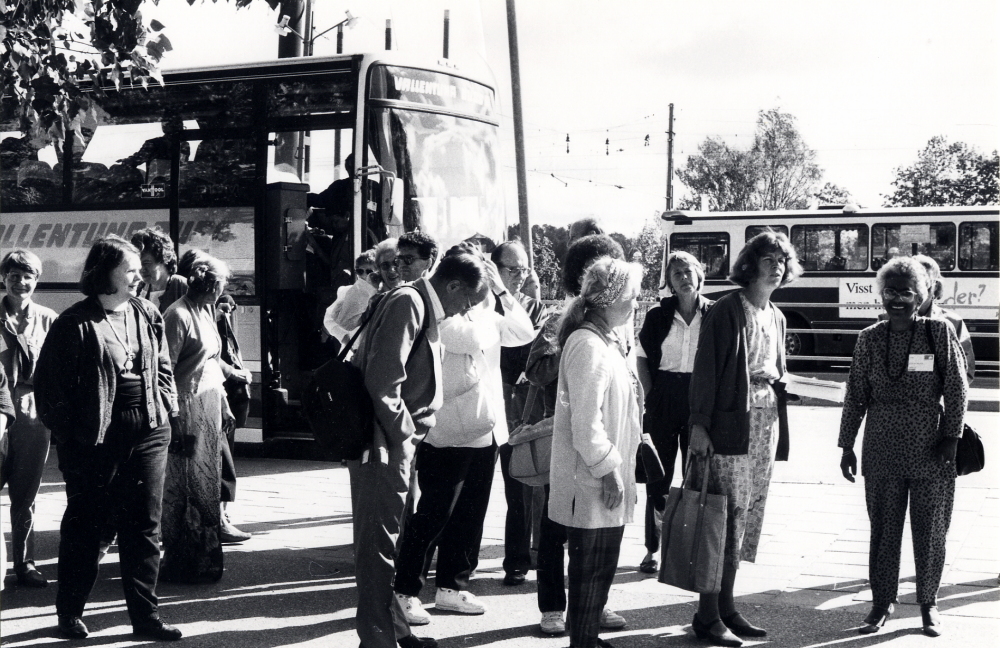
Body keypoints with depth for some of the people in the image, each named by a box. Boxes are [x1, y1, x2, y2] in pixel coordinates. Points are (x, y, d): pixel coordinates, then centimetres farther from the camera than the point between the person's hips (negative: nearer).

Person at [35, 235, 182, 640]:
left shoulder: (148, 316, 10)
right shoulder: (74, 324, -8)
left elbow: (162, 368, 18)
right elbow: (49, 383, -6)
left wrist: (167, 410, 9)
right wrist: (64, 431, -8)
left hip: (148, 435, 5)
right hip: (95, 439, -5)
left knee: (144, 527, 6)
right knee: (84, 527, 8)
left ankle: (145, 615, 13)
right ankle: (70, 614, 22)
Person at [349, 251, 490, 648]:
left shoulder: (425, 310, 16)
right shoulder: (407, 304, -16)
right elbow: (382, 381, -23)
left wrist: (411, 427, 11)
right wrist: (403, 432, -17)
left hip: (397, 441, 10)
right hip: (383, 442, -10)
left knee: (388, 537, 17)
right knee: (380, 541, -3)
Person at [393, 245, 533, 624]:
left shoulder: (485, 314, 15)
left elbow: (525, 334, 8)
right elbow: (473, 340, -24)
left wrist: (501, 291, 2)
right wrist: (485, 300, -12)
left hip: (485, 432, 8)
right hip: (447, 434, -8)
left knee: (469, 516, 13)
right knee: (433, 515, -4)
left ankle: (451, 586, 23)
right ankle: (405, 590, 5)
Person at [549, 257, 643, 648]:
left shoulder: (605, 341, 15)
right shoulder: (588, 345, -19)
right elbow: (586, 421, -23)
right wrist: (607, 469, -18)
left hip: (604, 479, 10)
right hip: (593, 483, -10)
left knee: (598, 570, 17)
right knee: (591, 570, -1)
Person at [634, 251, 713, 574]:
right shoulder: (658, 316, 1)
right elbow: (642, 359, 8)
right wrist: (651, 395, -1)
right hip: (663, 405, 1)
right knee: (658, 477, 5)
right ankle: (652, 549, 14)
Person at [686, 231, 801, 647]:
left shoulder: (776, 317, 16)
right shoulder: (726, 310, -7)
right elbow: (705, 370, -11)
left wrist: (779, 429, 16)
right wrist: (699, 425, -17)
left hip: (766, 421, 8)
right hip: (732, 422, -8)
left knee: (748, 517, 10)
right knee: (728, 517, -8)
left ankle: (726, 606, 19)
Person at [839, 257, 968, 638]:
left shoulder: (940, 332, -2)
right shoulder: (869, 339, 4)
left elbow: (957, 390, -1)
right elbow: (856, 396, 7)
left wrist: (951, 438, -7)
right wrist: (847, 446, 7)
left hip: (931, 452, -1)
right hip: (882, 452, 2)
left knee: (930, 531, 7)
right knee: (883, 529, 7)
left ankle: (928, 604, 22)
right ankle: (882, 602, 20)